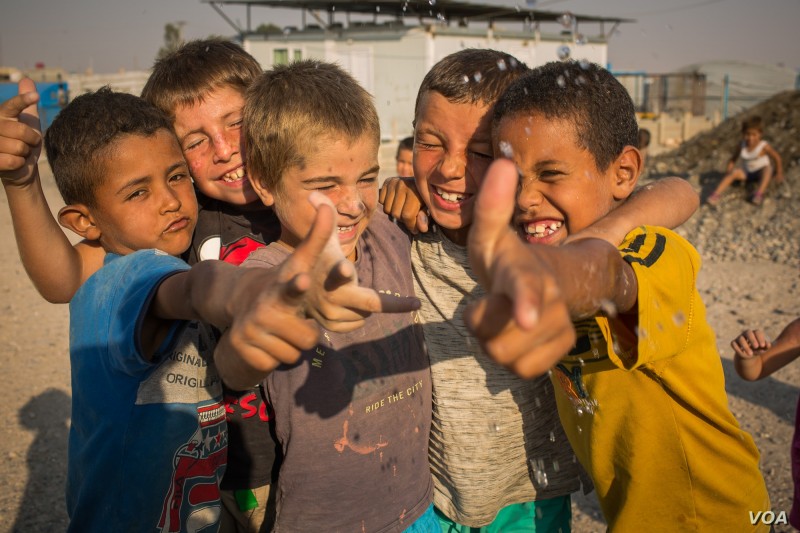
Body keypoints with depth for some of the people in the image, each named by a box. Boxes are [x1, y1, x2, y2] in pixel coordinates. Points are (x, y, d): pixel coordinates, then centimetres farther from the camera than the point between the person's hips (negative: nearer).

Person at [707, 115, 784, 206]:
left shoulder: (764, 146, -17)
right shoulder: (741, 146, -9)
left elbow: (777, 157, -7)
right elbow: (733, 160, 1)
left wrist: (779, 173, -6)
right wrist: (728, 171, -12)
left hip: (761, 173, -2)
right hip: (747, 173, 3)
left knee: (768, 168, -35)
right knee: (734, 172, -26)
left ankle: (759, 193, -52)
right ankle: (717, 193, -36)